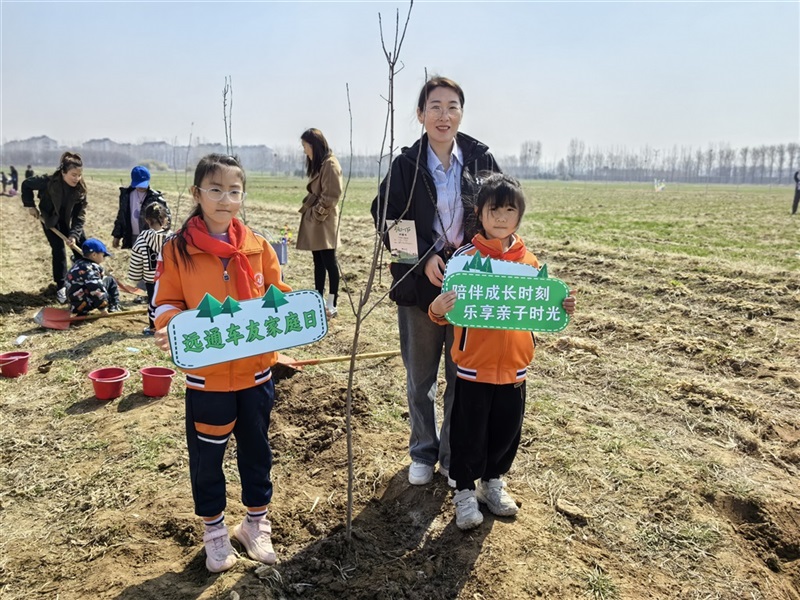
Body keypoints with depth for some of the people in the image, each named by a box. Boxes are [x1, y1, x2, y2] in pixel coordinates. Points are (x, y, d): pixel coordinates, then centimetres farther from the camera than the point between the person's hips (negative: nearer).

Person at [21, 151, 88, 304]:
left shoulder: (80, 189, -22)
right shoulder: (48, 182, -31)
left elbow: (80, 215, -21)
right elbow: (26, 184, -13)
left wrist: (74, 234, -31)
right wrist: (30, 205, -12)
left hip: (69, 221, 3)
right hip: (50, 219, -3)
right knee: (59, 251, -9)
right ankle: (61, 287, 2)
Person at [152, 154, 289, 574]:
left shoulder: (257, 247, -1)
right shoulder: (177, 249, -8)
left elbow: (277, 297, 5)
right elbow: (166, 303, -5)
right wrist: (171, 328, -25)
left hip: (255, 372, 2)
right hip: (206, 375, -2)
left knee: (256, 448, 17)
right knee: (207, 454, 13)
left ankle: (256, 522, 38)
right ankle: (214, 529, 36)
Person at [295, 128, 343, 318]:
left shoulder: (330, 164, -13)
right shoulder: (317, 164, 17)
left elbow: (331, 196, -17)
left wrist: (317, 214, -14)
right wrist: (308, 209, 12)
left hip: (324, 222, -9)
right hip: (314, 219, 9)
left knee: (329, 263, -5)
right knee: (318, 262, 11)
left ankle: (332, 305, -1)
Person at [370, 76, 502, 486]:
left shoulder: (481, 160, 0)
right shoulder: (406, 165, -3)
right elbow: (386, 219, -4)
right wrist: (424, 258, -16)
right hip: (419, 283, 0)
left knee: (462, 377, 9)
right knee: (419, 377, 13)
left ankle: (453, 457, 29)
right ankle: (422, 453, 34)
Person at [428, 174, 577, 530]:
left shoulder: (529, 261, 2)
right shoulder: (465, 257, -10)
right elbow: (449, 309, -10)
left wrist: (562, 309, -6)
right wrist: (438, 310, -31)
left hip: (514, 367, 4)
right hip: (474, 367, -4)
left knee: (507, 430, 17)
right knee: (469, 433, 8)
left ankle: (493, 482, 41)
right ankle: (465, 491, 30)